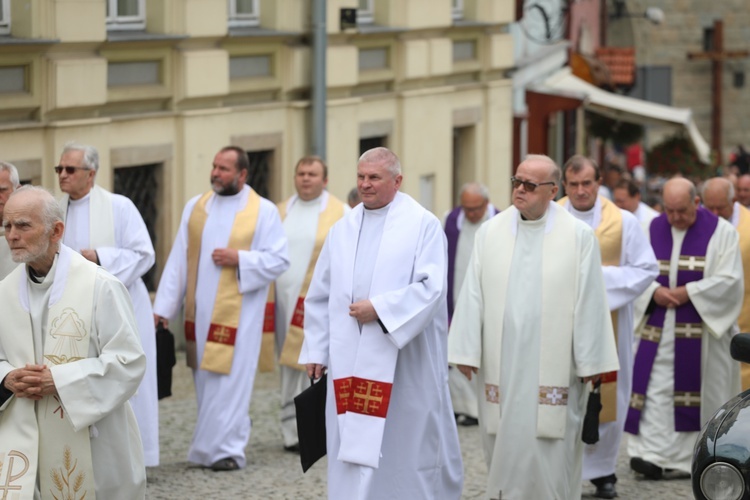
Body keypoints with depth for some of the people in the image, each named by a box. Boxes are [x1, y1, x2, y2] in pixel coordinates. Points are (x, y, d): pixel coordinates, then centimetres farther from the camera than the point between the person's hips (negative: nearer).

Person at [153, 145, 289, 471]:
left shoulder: (263, 211, -1)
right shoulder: (195, 207, 10)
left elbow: (279, 260, -4)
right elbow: (178, 261, 9)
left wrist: (239, 258, -17)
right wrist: (163, 307, 4)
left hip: (238, 312, -4)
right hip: (199, 310, 4)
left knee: (229, 379, -7)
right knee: (205, 381, 7)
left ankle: (225, 448, -2)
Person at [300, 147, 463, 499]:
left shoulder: (422, 225, -4)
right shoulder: (343, 230, 12)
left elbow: (431, 286, -14)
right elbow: (320, 295, 14)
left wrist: (379, 308, -19)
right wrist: (315, 350, 9)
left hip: (404, 363, -4)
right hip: (352, 362, 4)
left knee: (408, 447, 4)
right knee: (353, 443, 3)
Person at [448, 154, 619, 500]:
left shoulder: (579, 236, -3)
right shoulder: (490, 232, 5)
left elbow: (589, 301, -3)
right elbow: (473, 296, 4)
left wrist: (590, 363, -5)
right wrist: (466, 351, -1)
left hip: (552, 365, -3)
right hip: (501, 363, 3)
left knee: (550, 455, -3)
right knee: (504, 446, 8)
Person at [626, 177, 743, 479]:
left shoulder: (720, 232, -3)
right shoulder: (652, 229, 7)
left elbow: (729, 280, -7)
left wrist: (688, 292, -15)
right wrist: (654, 292, -11)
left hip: (703, 326, -2)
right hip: (660, 327, 2)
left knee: (701, 391, 2)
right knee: (656, 388, -7)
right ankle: (654, 455, -9)